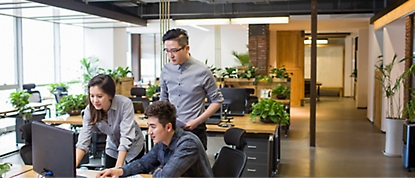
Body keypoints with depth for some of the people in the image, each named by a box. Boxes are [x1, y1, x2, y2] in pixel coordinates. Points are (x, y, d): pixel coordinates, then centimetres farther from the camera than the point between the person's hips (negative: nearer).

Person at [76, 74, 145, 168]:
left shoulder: (125, 104, -33)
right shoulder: (90, 110, -21)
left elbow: (126, 137, -35)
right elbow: (83, 141, -22)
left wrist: (118, 168, -41)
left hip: (133, 147, -3)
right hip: (112, 148, 3)